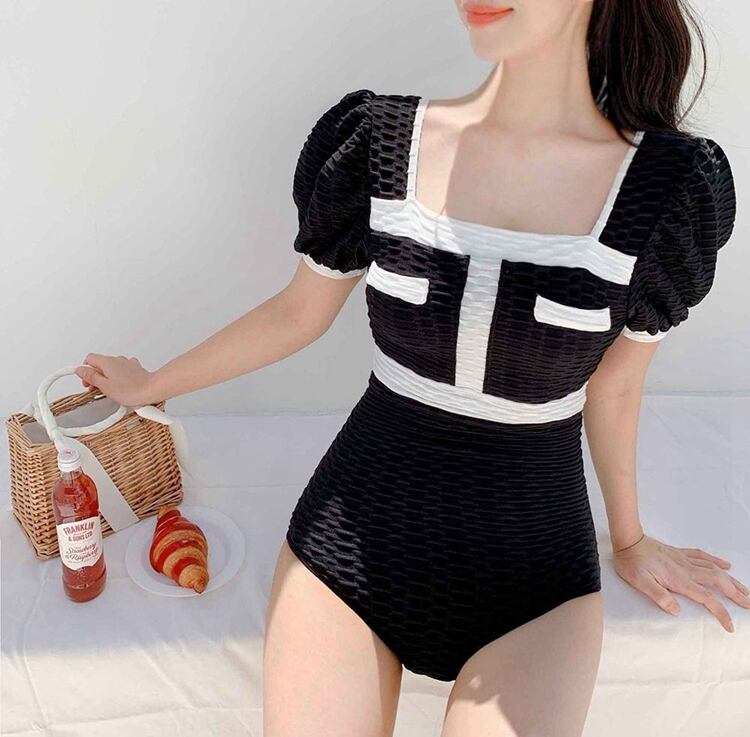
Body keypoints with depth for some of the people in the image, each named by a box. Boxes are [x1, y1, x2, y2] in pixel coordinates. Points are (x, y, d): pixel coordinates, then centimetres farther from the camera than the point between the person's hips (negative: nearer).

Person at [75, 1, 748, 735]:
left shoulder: (670, 181, -10)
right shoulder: (379, 140, -8)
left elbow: (612, 389, 4)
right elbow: (298, 313, 6)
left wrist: (629, 541, 19)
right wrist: (150, 385, 18)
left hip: (528, 569, 0)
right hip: (354, 535, 1)